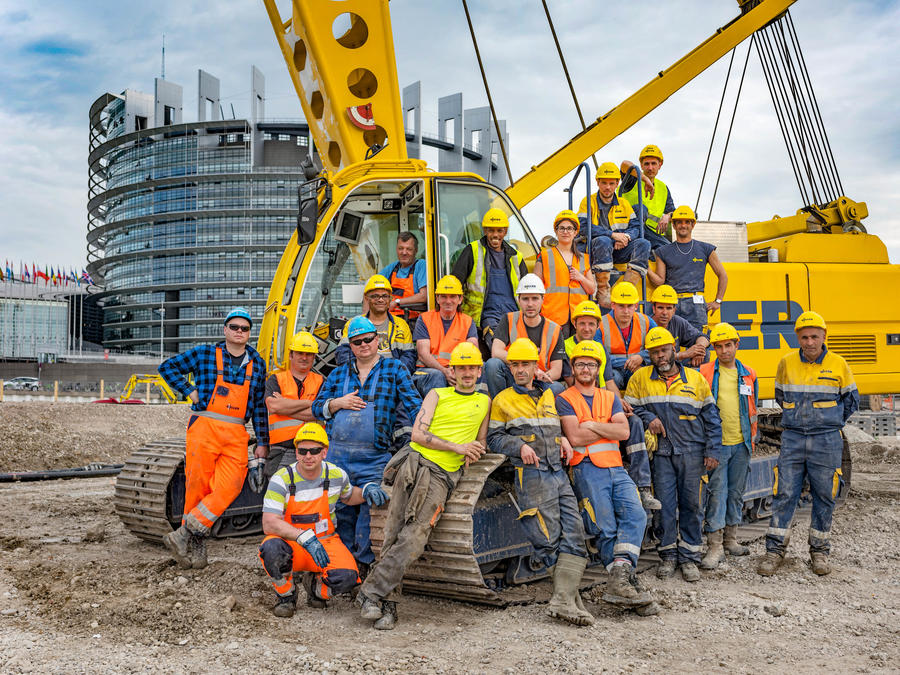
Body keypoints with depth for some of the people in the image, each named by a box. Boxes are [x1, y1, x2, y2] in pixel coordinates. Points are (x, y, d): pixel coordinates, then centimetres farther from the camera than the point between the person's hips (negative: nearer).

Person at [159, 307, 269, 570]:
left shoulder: (257, 363, 13)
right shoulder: (205, 354, 5)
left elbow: (259, 406, 15)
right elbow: (167, 367, 12)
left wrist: (262, 443, 13)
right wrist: (190, 392, 1)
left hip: (237, 435, 2)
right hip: (204, 427, -2)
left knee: (228, 488, -13)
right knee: (198, 487, -1)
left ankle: (185, 536, -5)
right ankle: (196, 547, 11)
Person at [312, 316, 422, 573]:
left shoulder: (394, 369, 5)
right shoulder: (338, 374, 15)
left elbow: (414, 405, -2)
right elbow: (317, 407, 16)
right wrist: (338, 403, -4)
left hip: (374, 458, -3)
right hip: (337, 455, 3)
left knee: (370, 509, -10)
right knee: (342, 511, 8)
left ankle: (364, 563, 2)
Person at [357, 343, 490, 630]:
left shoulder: (484, 401, 21)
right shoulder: (437, 395, 15)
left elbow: (481, 439, 26)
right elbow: (417, 433, 4)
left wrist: (473, 452, 3)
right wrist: (457, 447, -4)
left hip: (443, 475, 0)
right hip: (415, 462, 0)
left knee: (414, 537, -17)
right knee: (393, 533, -10)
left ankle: (372, 591, -15)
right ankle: (388, 603, -7)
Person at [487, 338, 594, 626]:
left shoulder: (549, 395, 22)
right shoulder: (503, 400, 10)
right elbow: (494, 438, 7)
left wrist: (563, 439, 9)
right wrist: (520, 445, -9)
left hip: (559, 473, 5)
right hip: (531, 475, -5)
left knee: (574, 535, -8)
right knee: (549, 538, -12)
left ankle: (563, 600, -14)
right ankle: (572, 598, -4)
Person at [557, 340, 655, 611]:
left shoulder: (610, 397, 21)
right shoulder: (564, 399, 8)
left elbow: (624, 432, 5)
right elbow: (575, 437, -7)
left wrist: (591, 424, -4)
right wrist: (609, 428, 1)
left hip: (616, 469, 4)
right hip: (587, 469, -4)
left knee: (635, 515, -20)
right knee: (605, 528, -15)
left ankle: (619, 579, -30)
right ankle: (624, 580, -14)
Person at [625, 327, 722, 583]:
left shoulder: (695, 378, 6)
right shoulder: (641, 378, 5)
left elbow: (711, 417, 8)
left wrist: (712, 451, 2)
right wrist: (648, 418, -10)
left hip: (691, 452, 0)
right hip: (660, 452, 0)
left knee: (691, 504, 4)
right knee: (664, 504, 1)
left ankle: (689, 557, 13)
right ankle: (668, 555, 13)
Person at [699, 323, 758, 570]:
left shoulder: (748, 375, 10)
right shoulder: (704, 373, -2)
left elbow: (752, 410, 19)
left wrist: (752, 438, 17)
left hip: (741, 445, 4)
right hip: (716, 444, -4)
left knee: (736, 492, 12)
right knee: (716, 492, -6)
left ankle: (730, 539, 25)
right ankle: (715, 546, -3)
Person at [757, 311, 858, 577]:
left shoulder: (838, 364, 0)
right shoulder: (786, 363, 3)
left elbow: (851, 399, 13)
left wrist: (831, 422, 8)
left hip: (826, 442, -1)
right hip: (793, 438, 1)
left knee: (824, 497, 6)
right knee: (784, 494, -1)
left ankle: (819, 551, 20)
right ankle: (775, 550, 7)